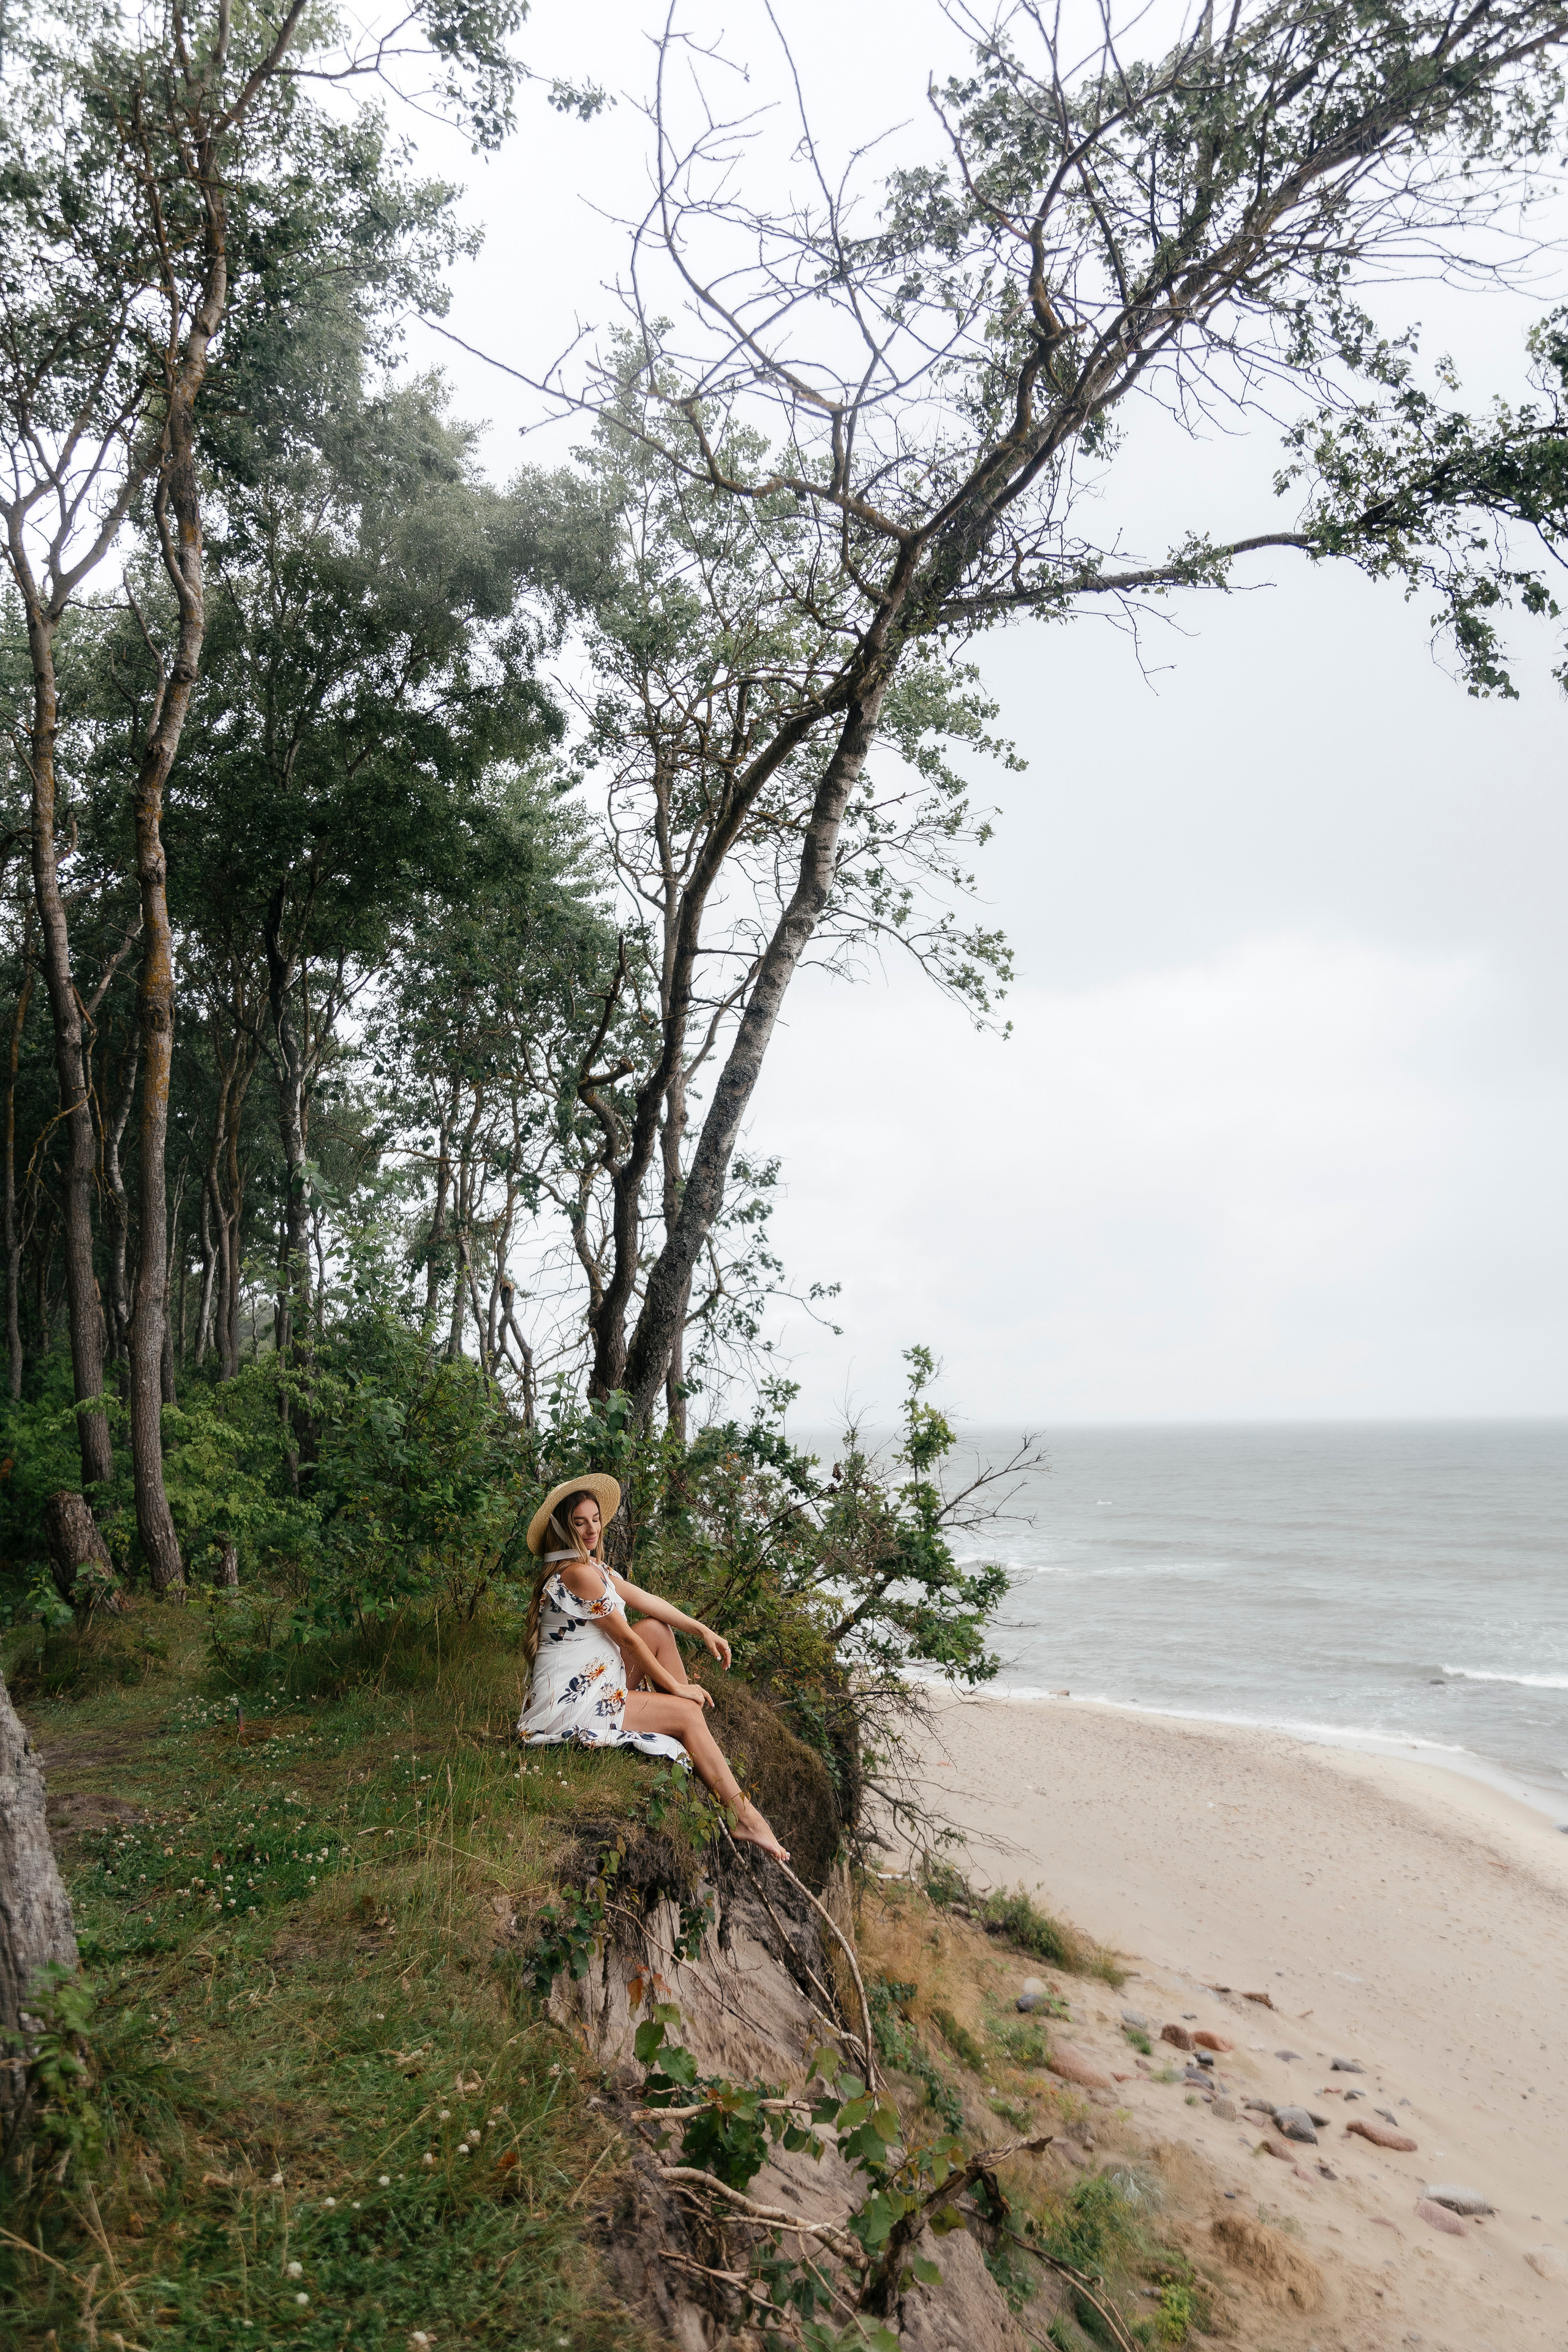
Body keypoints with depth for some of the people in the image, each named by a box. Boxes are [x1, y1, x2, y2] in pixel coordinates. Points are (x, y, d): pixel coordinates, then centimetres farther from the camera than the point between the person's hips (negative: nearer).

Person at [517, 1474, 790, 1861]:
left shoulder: (591, 1565, 10)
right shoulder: (579, 1573, -21)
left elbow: (645, 1601, 10)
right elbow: (626, 1639, -15)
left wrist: (703, 1630, 3)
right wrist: (675, 1686, -6)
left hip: (593, 1682, 10)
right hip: (572, 1703, -10)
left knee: (658, 1629, 7)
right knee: (687, 1713, -8)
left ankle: (699, 1746, 8)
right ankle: (743, 1817, -4)